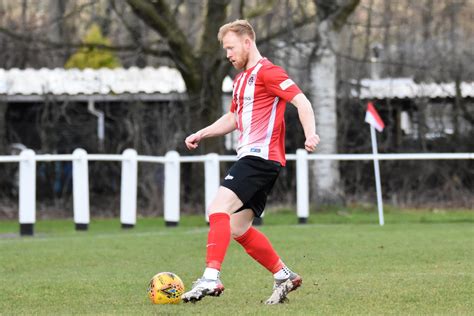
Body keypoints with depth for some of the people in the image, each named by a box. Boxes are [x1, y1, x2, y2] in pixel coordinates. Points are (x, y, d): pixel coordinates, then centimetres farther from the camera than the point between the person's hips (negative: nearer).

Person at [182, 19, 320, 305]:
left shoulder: (266, 72, -8)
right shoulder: (241, 79, 22)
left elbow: (302, 101, -16)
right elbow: (233, 118, 36)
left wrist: (310, 134, -32)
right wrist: (201, 134, 24)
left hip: (261, 155, -10)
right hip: (251, 157, 10)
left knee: (219, 209, -21)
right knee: (237, 229, 9)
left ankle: (211, 279, -29)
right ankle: (284, 276, 17)